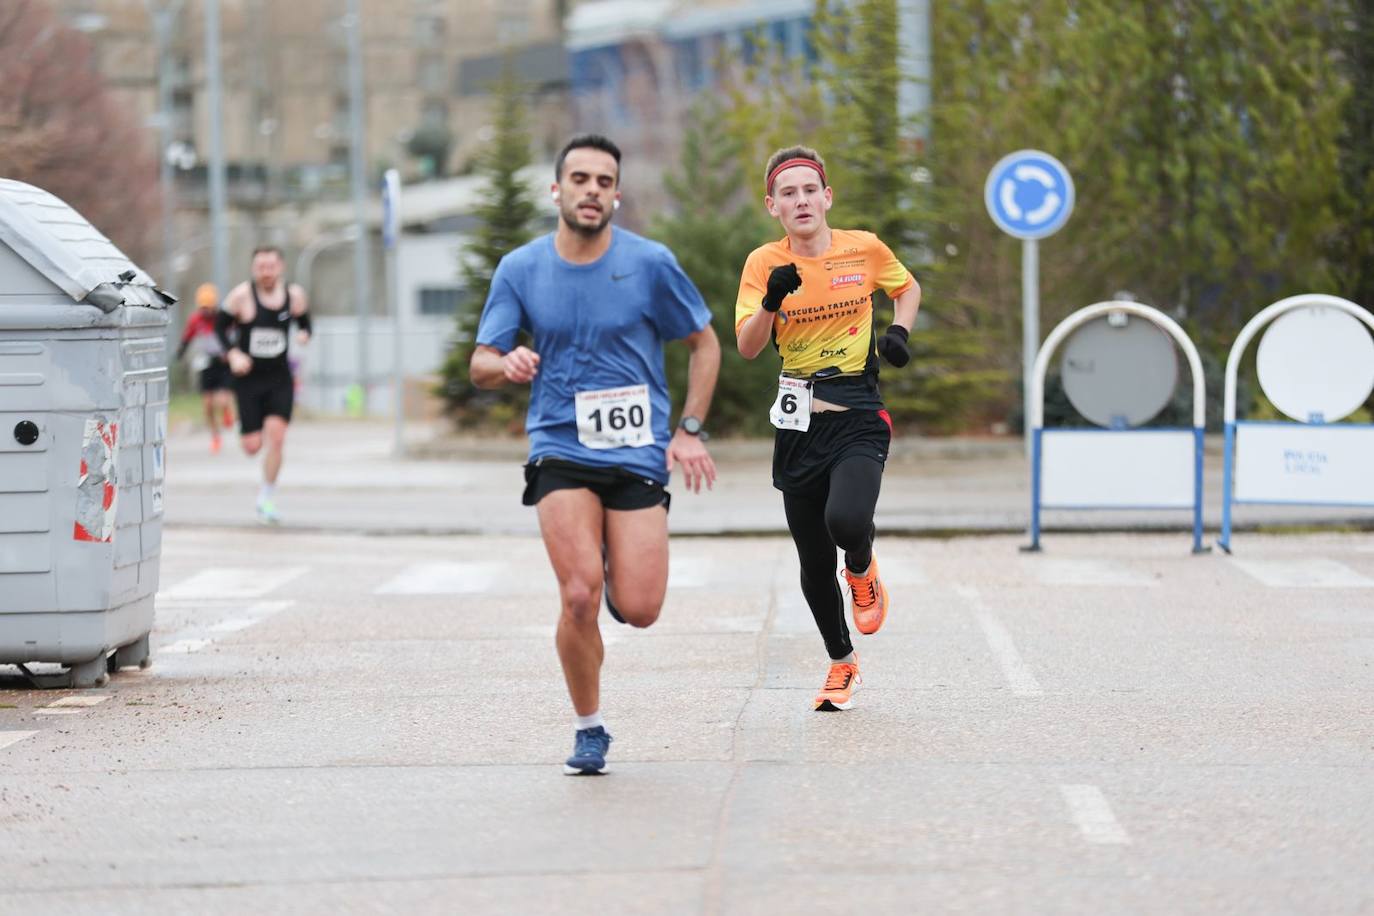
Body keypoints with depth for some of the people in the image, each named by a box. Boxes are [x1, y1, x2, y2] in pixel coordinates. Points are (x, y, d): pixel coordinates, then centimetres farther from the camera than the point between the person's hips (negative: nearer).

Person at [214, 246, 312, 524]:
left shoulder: (294, 295, -2)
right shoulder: (242, 295, -11)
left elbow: (304, 321, 14)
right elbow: (220, 326, -1)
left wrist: (304, 334, -10)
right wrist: (233, 354, -17)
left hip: (279, 379, 1)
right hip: (248, 379, -1)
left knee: (276, 436, -15)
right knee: (252, 446, -1)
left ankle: (267, 498, 1)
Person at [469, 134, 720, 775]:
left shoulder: (650, 263, -2)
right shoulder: (520, 270, 2)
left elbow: (705, 344, 9)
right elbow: (481, 366, 4)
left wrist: (689, 430, 0)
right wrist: (507, 364, -20)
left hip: (638, 452, 0)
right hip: (560, 451, 0)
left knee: (639, 610, -9)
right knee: (579, 596, -18)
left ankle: (615, 566, 29)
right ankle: (589, 730, 3)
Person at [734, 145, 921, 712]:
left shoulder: (864, 249, -1)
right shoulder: (764, 263, -2)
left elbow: (907, 288, 19)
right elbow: (747, 348, -11)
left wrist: (900, 332, 1)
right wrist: (771, 302, -29)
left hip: (857, 415, -2)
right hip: (798, 422, 2)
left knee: (847, 521, -30)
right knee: (814, 566, 8)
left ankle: (862, 569, 8)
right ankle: (841, 664, 32)